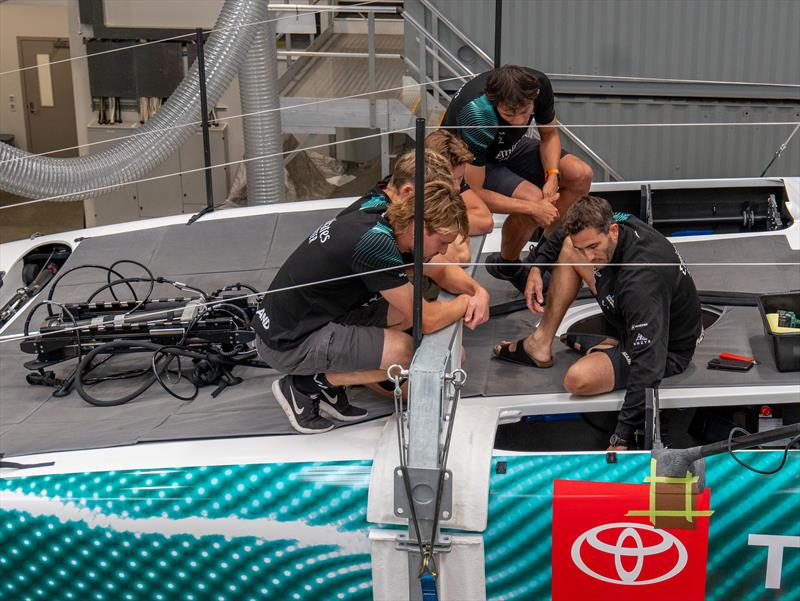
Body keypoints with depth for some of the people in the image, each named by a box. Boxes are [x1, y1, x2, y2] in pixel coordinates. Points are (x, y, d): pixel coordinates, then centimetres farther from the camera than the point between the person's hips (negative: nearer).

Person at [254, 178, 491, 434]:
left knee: (408, 311, 5)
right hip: (287, 343, -10)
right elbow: (427, 320, -22)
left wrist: (478, 291, -3)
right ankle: (305, 385, -3)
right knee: (405, 351, -19)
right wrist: (468, 301, -4)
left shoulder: (383, 216, 0)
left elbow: (441, 271, 14)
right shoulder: (376, 244, -28)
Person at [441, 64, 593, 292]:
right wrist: (534, 208, -34)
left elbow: (550, 134, -2)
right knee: (532, 197, -31)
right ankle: (505, 265, -3)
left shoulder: (539, 84, -23)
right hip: (469, 166, -6)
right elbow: (474, 191, -32)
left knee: (581, 175, -11)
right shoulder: (476, 114, -39)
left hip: (508, 149, 6)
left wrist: (553, 175, -21)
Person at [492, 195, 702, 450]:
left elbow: (648, 365, -43)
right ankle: (540, 343, 11)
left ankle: (607, 347, 2)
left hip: (670, 349, -8)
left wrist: (622, 438, -43)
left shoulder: (641, 281, -42)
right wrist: (537, 267, 0)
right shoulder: (611, 222, -17)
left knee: (578, 379, -32)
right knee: (568, 249, 6)